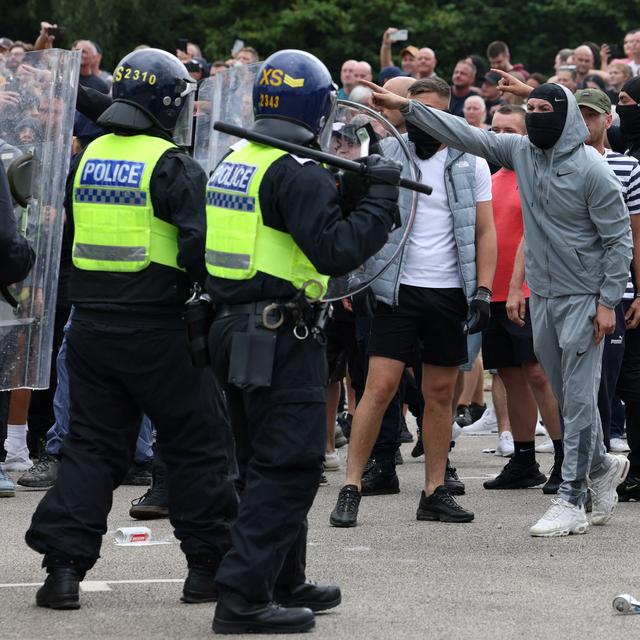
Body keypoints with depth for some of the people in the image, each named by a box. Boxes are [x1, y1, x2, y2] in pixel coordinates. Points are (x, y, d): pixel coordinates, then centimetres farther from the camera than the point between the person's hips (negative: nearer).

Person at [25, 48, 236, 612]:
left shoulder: (88, 159, 8)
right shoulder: (172, 168, -12)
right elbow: (200, 246, -19)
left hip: (91, 326, 6)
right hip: (158, 330, -5)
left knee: (92, 444, 11)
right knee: (197, 442, 8)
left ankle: (63, 567, 2)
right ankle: (208, 566, 14)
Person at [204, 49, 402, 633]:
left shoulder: (234, 163, 13)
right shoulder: (299, 175, -16)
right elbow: (337, 252, -21)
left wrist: (343, 192, 19)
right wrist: (379, 195, -12)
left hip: (235, 328, 9)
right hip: (282, 337, -9)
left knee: (267, 463, 19)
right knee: (289, 468, -6)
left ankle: (284, 582, 30)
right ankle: (243, 597, -10)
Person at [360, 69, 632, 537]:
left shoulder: (591, 169, -15)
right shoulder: (521, 152, 2)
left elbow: (619, 238, -12)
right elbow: (465, 134, 1)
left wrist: (608, 302, -14)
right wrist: (405, 107, -6)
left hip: (583, 298, -7)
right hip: (542, 295, 7)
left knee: (579, 399, -5)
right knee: (565, 395, 15)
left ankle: (572, 501, -3)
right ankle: (602, 467, 34)